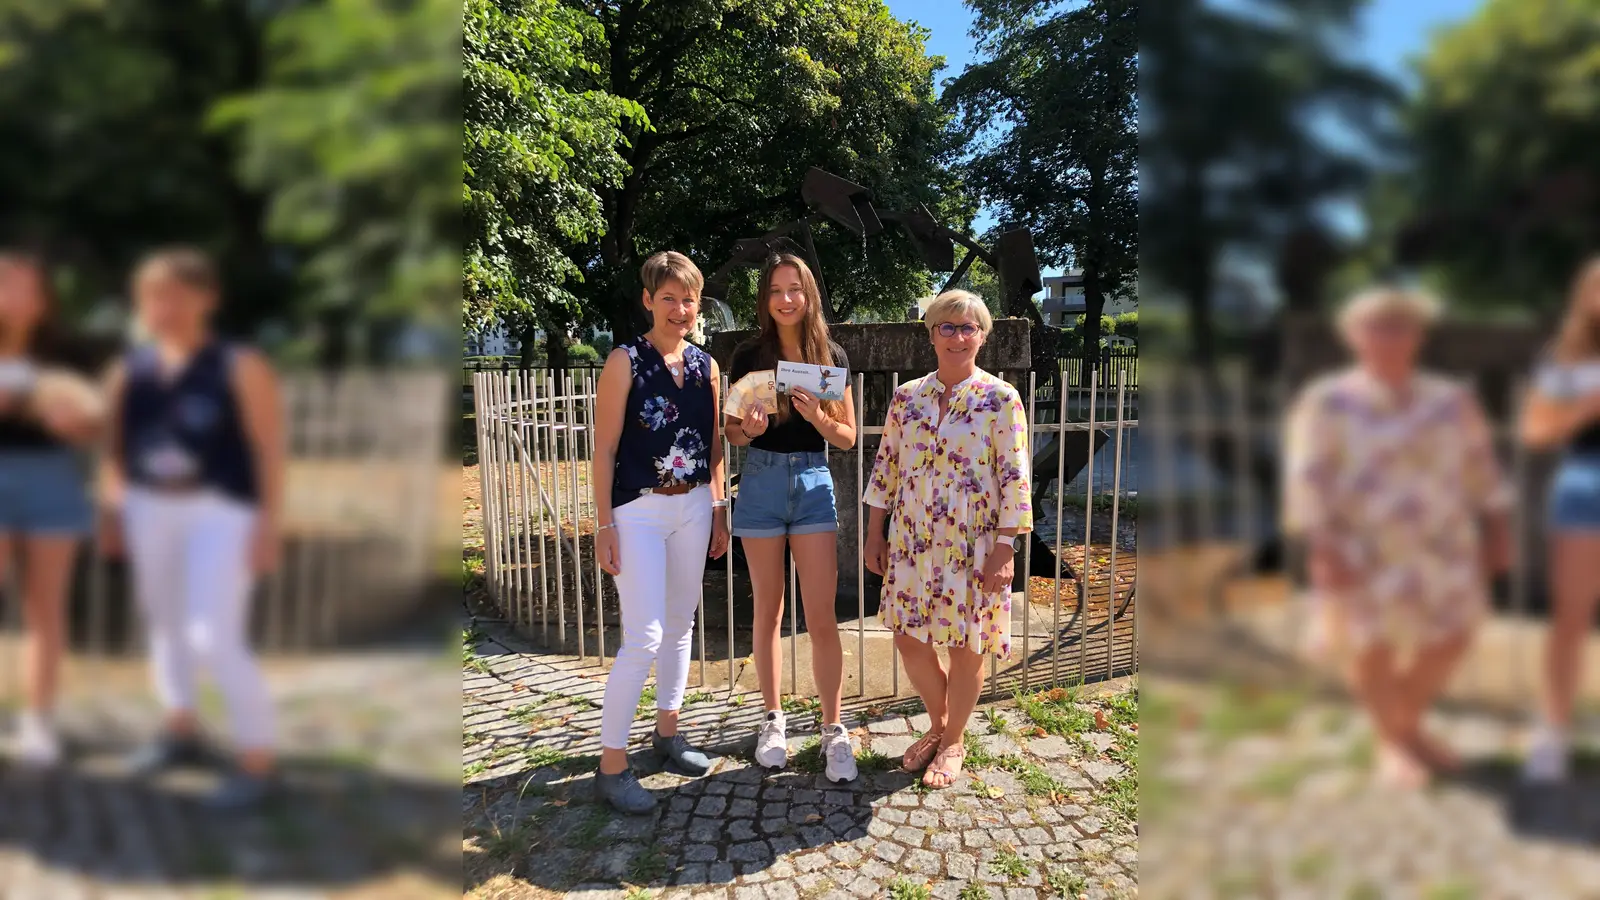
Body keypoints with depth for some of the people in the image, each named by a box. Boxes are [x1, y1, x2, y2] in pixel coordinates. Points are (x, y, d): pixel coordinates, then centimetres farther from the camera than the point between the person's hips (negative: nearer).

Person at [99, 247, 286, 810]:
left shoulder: (240, 367, -10)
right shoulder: (129, 371, 5)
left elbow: (271, 451, -11)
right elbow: (114, 448, 14)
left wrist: (270, 526, -15)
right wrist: (110, 511, 11)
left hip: (223, 512, -6)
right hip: (150, 510, 6)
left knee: (215, 640, -11)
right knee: (163, 623, 16)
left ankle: (257, 763, 0)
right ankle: (181, 733, 37)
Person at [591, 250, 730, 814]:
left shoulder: (706, 366, 7)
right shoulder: (626, 362, -8)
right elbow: (604, 449, -9)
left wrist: (718, 511, 10)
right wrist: (604, 524, -12)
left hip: (693, 508, 6)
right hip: (638, 510, -5)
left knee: (680, 624, 14)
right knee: (644, 637, -8)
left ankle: (667, 730, 31)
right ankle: (611, 763, 4)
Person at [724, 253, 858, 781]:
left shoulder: (831, 357, 2)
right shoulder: (748, 356, 1)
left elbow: (848, 438, 5)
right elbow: (731, 434, 7)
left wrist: (817, 417, -15)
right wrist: (749, 429, -16)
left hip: (813, 483, 0)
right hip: (762, 482, 0)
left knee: (822, 617, -3)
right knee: (768, 612, 9)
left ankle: (833, 731, 8)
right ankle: (774, 720, 23)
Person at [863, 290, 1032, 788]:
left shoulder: (1001, 399, -7)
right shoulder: (907, 397, 4)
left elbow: (1015, 480, -8)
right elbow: (885, 467, 9)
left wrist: (1005, 550, -12)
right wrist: (874, 535, 7)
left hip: (973, 547, -4)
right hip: (911, 542, 4)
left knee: (965, 646, 7)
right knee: (909, 639, 10)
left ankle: (954, 741, 31)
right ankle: (938, 724, 36)